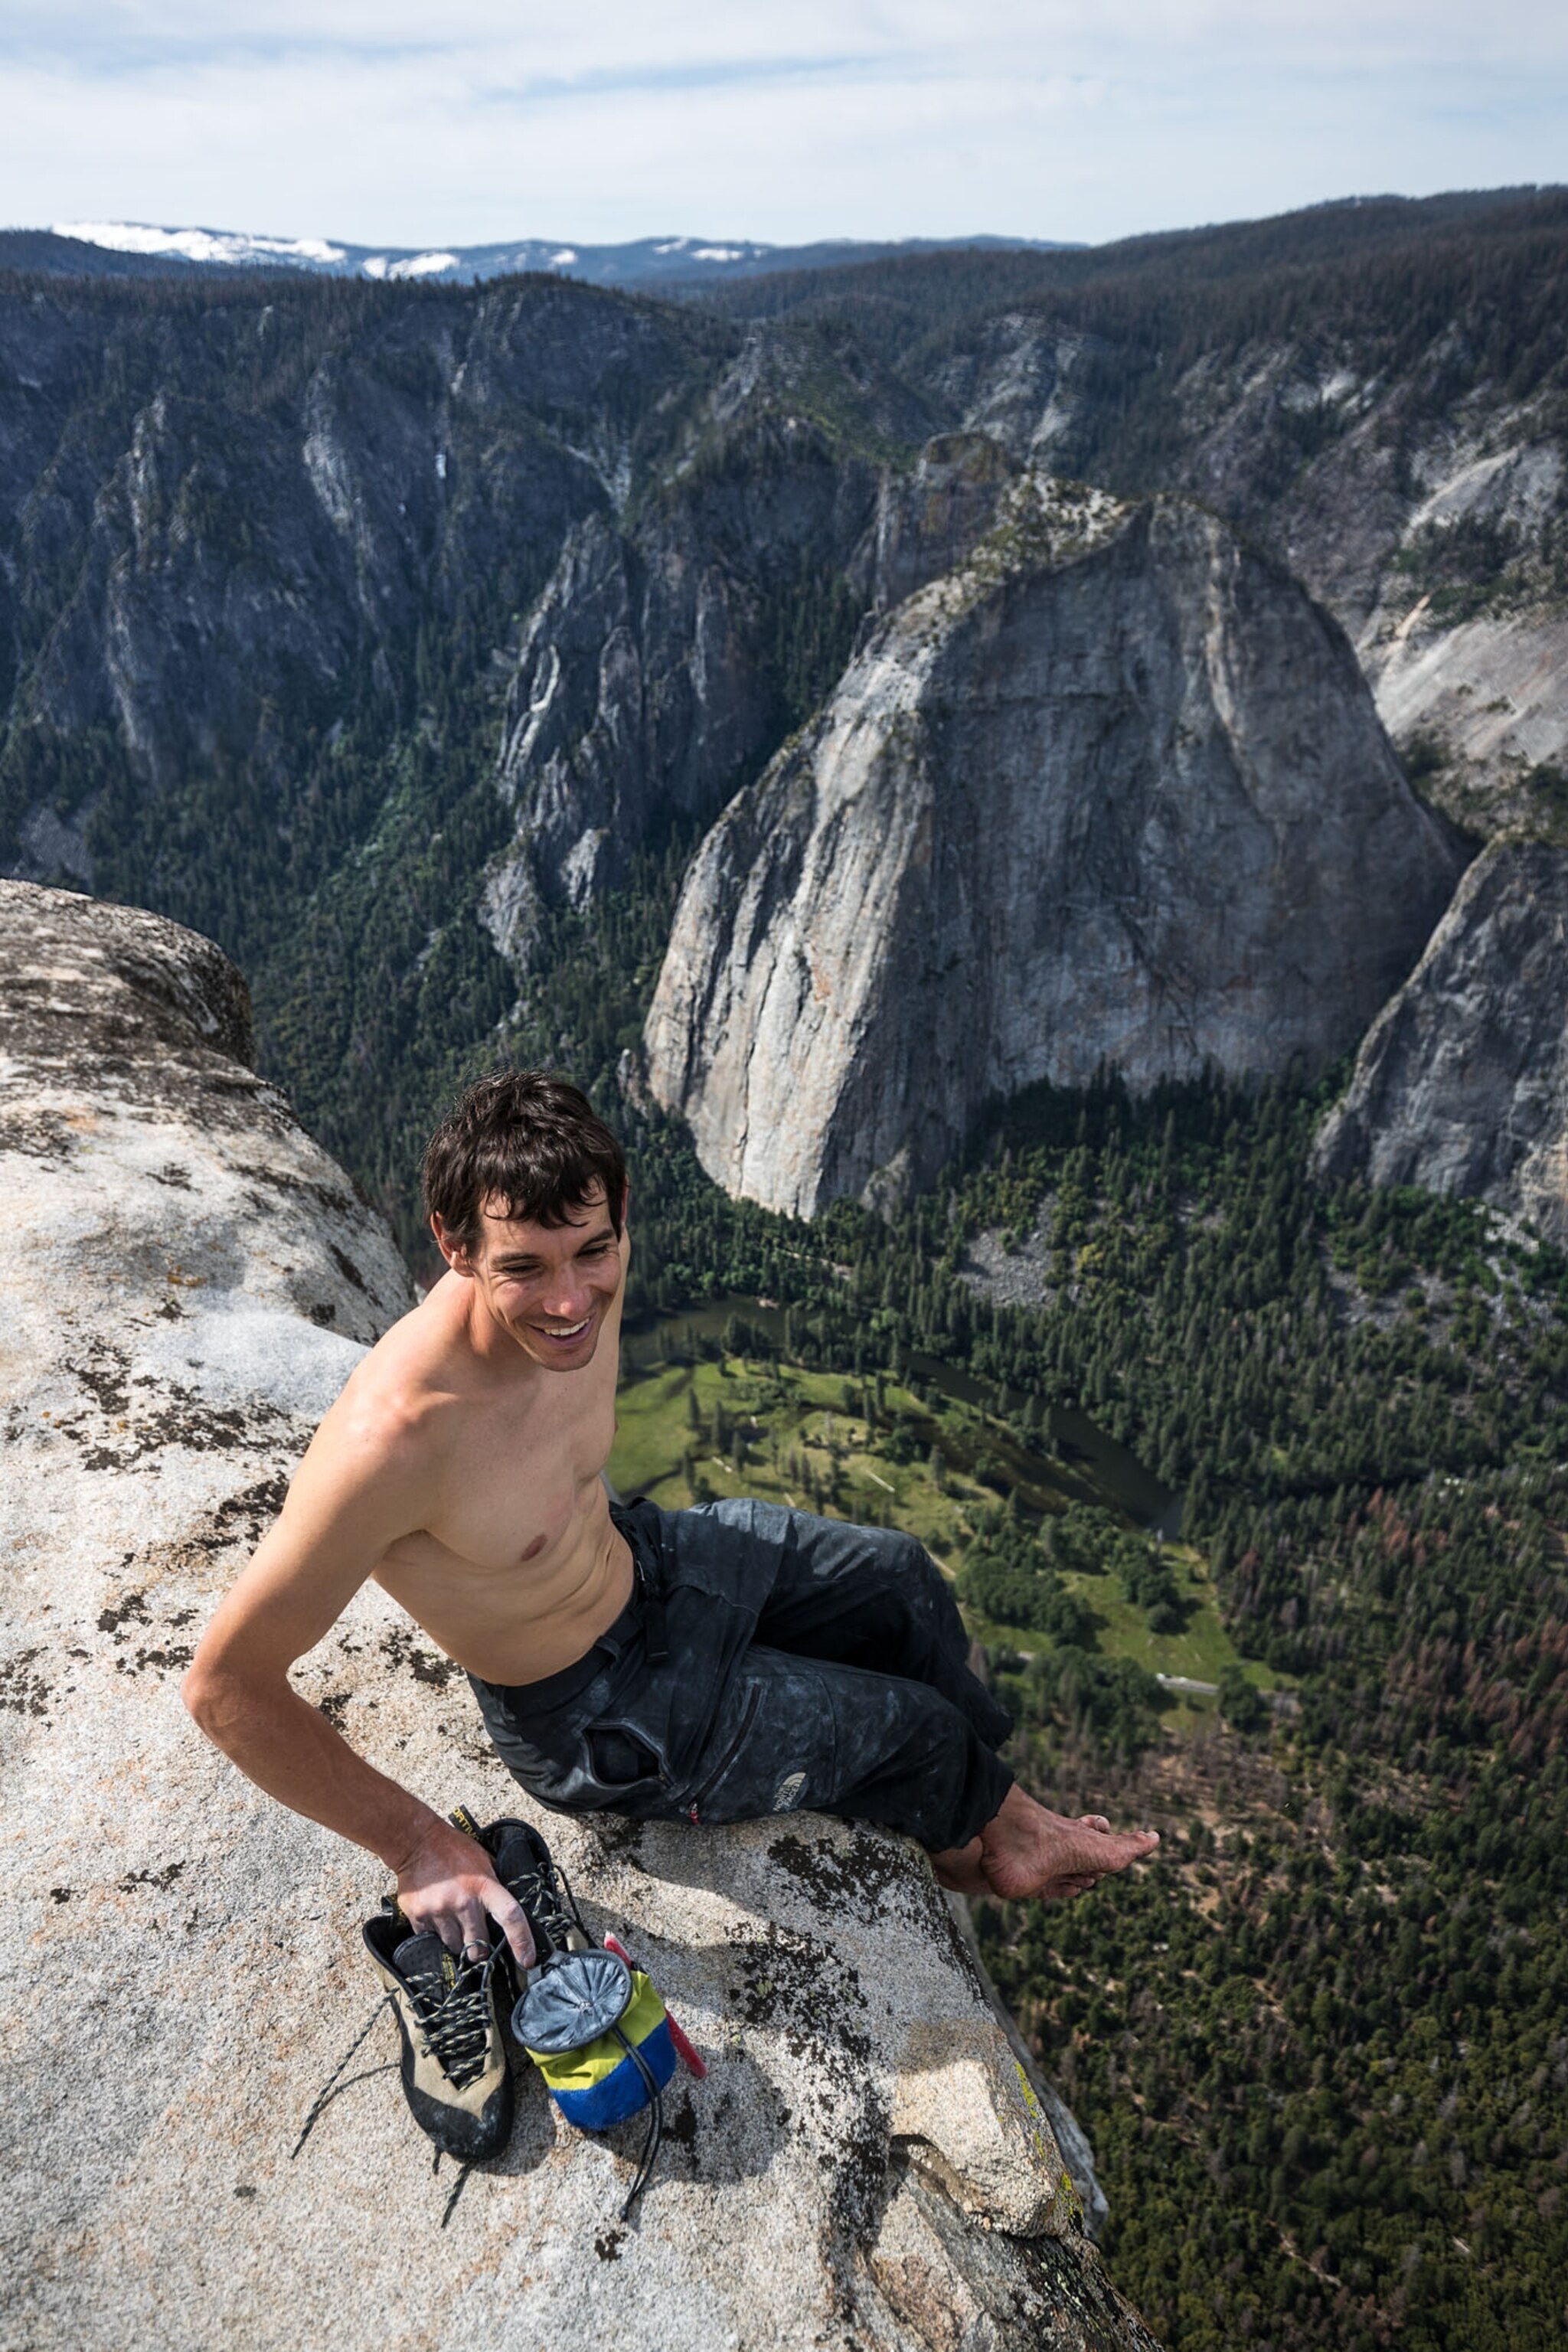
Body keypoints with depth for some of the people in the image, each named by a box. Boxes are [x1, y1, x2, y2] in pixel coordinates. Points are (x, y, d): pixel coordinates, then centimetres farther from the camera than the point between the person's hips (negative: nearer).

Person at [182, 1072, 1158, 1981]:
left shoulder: (590, 1274, -21)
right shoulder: (393, 1438, -42)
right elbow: (226, 1685, -31)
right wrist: (422, 1847, -26)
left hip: (643, 1557, 7)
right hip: (594, 1719, -6)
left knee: (901, 1579, 18)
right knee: (910, 1726, 5)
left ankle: (987, 1815, 46)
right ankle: (989, 1823, 44)